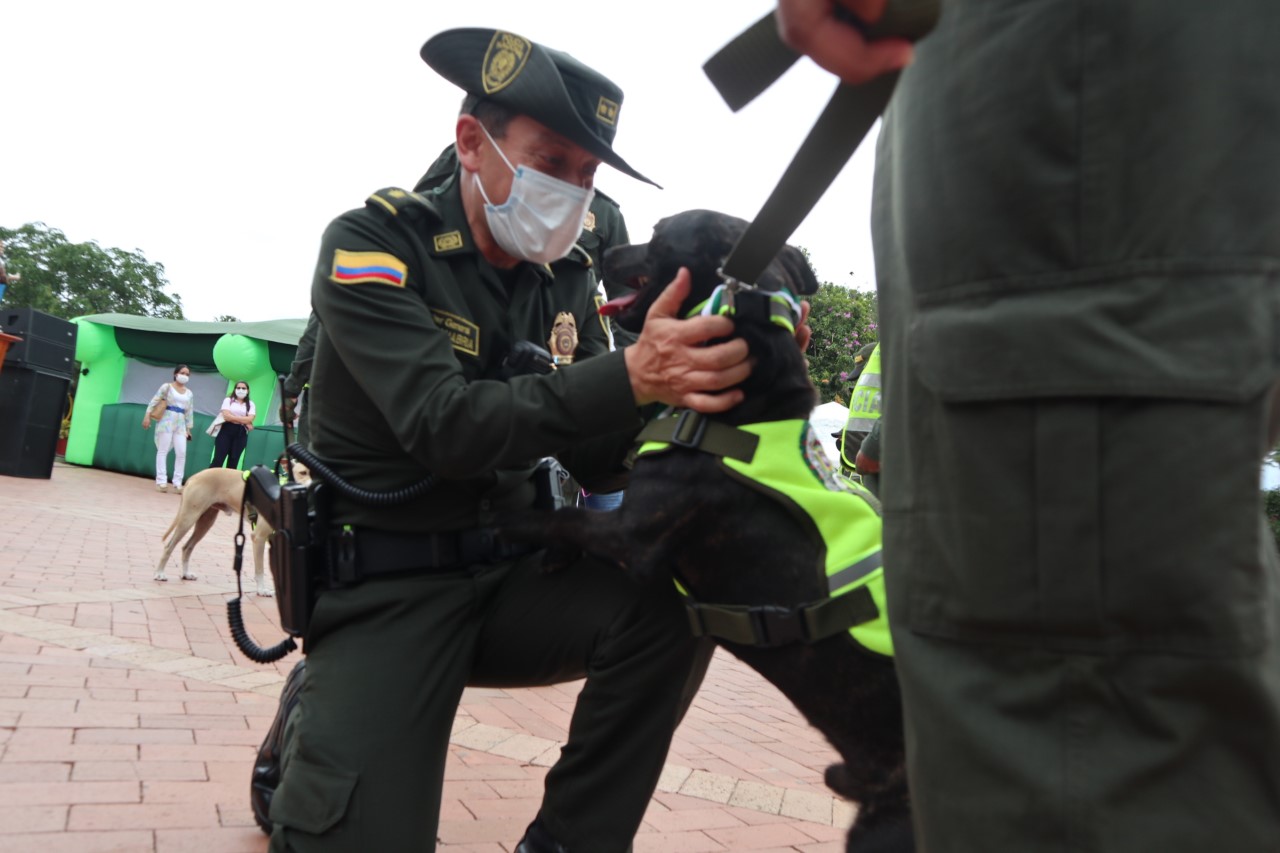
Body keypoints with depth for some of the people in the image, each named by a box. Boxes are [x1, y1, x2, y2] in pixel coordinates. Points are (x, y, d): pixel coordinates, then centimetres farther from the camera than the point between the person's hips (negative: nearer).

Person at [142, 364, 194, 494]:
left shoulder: (189, 393, 16)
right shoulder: (167, 386, 4)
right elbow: (154, 401, -3)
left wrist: (188, 429, 12)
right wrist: (147, 415, -13)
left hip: (180, 424, 4)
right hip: (167, 421, -4)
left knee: (182, 453, -5)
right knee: (163, 451, -5)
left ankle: (177, 484, -3)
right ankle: (161, 482, -6)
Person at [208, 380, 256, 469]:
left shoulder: (250, 404, 10)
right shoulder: (228, 400, 6)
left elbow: (249, 419, -6)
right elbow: (227, 416, -10)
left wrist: (233, 418, -10)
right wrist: (243, 421, -9)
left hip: (241, 433, 2)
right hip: (226, 431, -2)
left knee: (233, 461, 3)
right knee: (218, 459, -7)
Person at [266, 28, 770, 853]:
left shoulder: (564, 276, 3)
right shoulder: (374, 245, -11)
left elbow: (601, 462, -2)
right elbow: (447, 427, -27)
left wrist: (686, 387, -22)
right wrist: (631, 376, -39)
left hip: (512, 572, 4)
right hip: (384, 584, -4)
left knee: (674, 595, -21)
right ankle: (305, 739, 18)